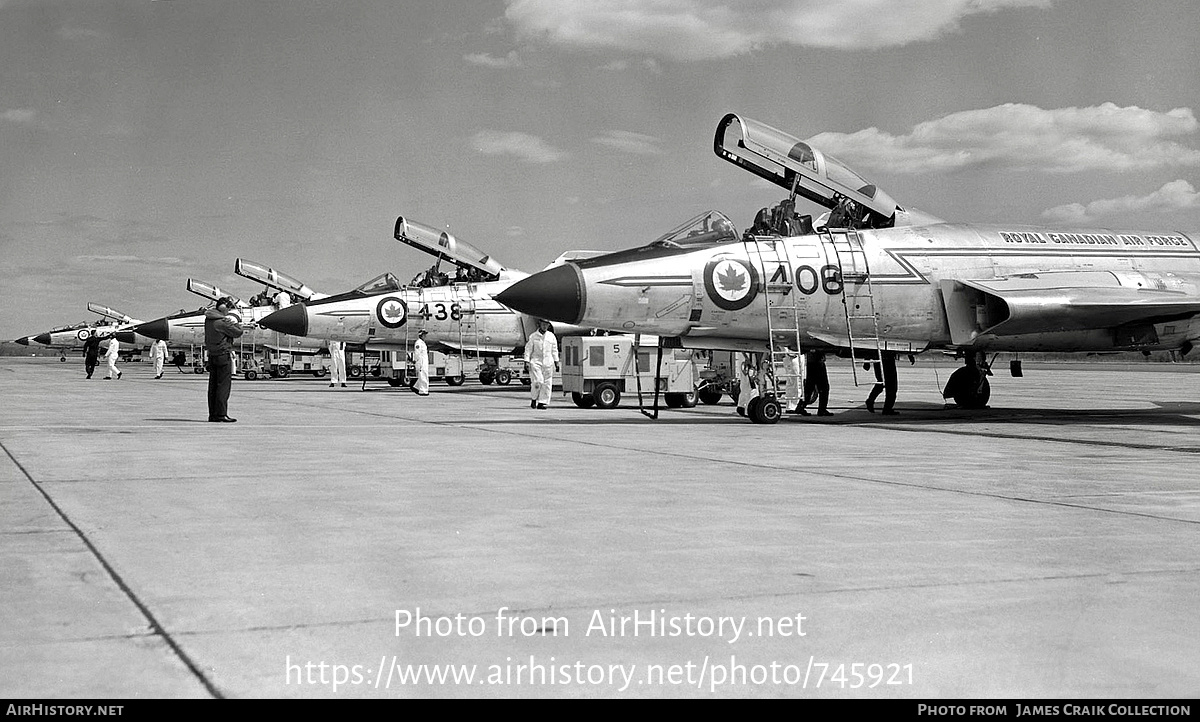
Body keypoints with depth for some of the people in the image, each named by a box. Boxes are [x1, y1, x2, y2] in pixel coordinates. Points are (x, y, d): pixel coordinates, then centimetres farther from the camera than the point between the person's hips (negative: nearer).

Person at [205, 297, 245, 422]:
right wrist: (235, 321, 2)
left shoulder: (209, 319, 6)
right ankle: (221, 414, -6)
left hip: (212, 355, 8)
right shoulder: (222, 322, -18)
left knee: (213, 385, 11)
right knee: (223, 385, -4)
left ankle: (212, 414, 15)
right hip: (223, 354, -8)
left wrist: (233, 319, 4)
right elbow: (238, 332, -11)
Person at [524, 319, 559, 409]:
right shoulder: (533, 336, 3)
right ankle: (533, 399, 7)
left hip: (548, 362, 3)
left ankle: (542, 402, 3)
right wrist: (527, 361, -5)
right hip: (536, 361, -3)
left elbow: (554, 350, 15)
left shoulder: (551, 336, 10)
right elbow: (528, 349, 3)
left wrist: (556, 362, 10)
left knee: (547, 383, -2)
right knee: (537, 381, -14)